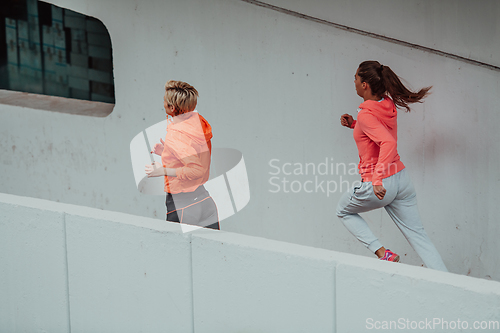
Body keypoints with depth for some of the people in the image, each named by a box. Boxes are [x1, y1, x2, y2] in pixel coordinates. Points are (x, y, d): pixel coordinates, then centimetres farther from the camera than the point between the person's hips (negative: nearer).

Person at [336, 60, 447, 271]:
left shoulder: (366, 115, -19)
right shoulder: (388, 105, 6)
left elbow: (388, 143, -33)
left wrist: (377, 179, -36)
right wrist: (354, 124, 14)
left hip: (379, 186, -7)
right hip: (401, 178, 7)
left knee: (343, 210, 21)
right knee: (418, 235, 10)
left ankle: (382, 253, 7)